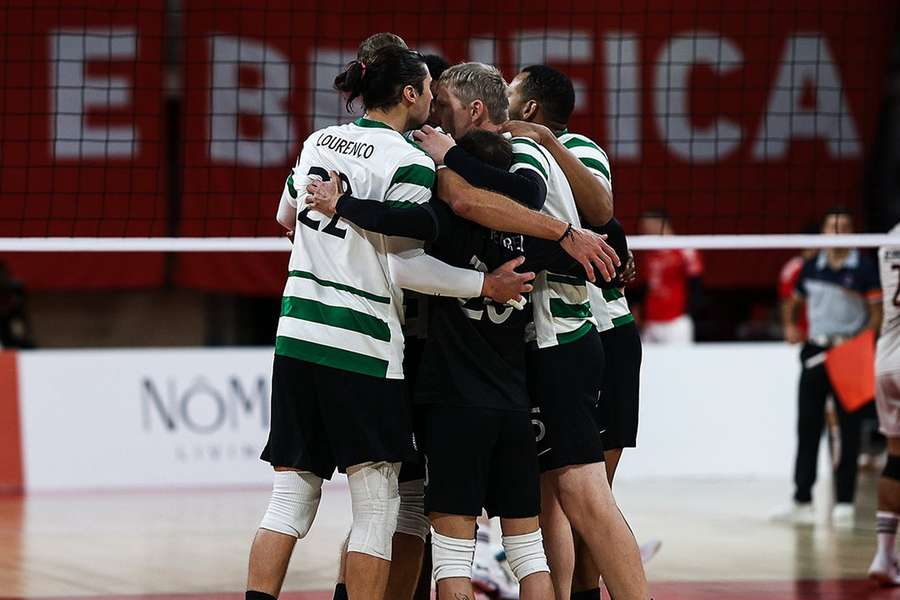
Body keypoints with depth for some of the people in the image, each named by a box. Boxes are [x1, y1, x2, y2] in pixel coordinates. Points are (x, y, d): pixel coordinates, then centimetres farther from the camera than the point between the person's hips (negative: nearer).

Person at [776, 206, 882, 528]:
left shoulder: (864, 267, -2)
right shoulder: (812, 267, 10)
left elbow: (877, 310, -4)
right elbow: (794, 301, 22)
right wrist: (790, 325, 3)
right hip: (816, 350, 4)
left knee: (849, 429, -2)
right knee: (807, 426, 4)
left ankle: (844, 503, 1)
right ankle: (802, 499, 9)